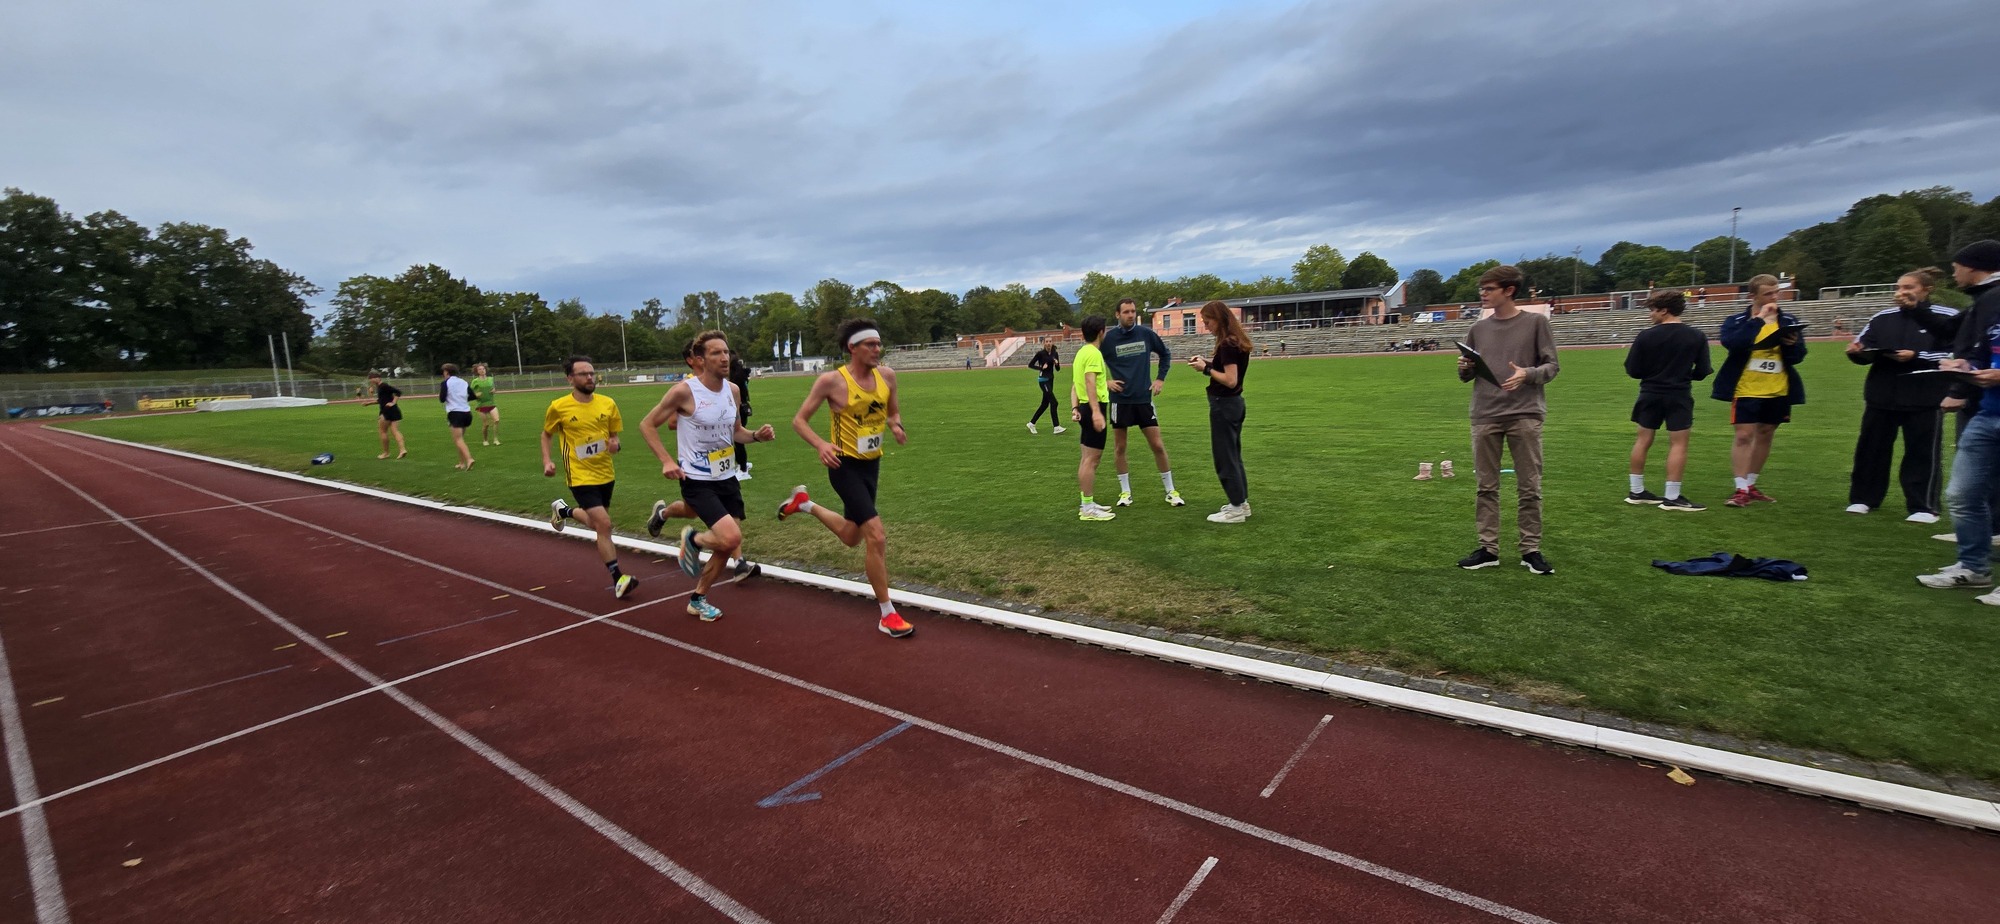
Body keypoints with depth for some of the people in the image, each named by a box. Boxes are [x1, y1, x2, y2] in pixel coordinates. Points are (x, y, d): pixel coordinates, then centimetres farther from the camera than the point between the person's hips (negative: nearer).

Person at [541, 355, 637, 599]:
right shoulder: (558, 407, -8)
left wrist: (614, 444, -13)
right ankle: (618, 579, -8)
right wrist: (547, 461, -4)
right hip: (581, 476, -5)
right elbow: (546, 434, 9)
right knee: (604, 524, -15)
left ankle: (563, 511, 54)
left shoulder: (608, 404, -2)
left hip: (606, 473, 5)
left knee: (597, 522, 22)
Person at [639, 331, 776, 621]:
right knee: (730, 538, -22)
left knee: (728, 548, 11)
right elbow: (647, 425, -6)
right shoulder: (684, 390, -15)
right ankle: (692, 541, 12)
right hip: (697, 481, -6)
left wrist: (757, 436, -4)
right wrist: (667, 460, -18)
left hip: (727, 479, 7)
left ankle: (698, 600, 32)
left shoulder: (733, 390, 3)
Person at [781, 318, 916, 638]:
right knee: (877, 536, -15)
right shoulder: (832, 380, -16)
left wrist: (896, 426, -9)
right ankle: (887, 615, -1)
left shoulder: (887, 375, -2)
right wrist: (821, 445, -27)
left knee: (851, 537, 22)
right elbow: (799, 420, -8)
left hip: (872, 464, 7)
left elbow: (893, 412, 14)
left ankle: (804, 503, 47)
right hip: (845, 465, -7)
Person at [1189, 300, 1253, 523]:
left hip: (1224, 405, -10)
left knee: (1224, 457, -1)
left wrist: (1206, 369, -16)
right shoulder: (1236, 341, 10)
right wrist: (1208, 361, 7)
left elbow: (1230, 380, -24)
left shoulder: (1227, 344, -20)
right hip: (1234, 403, 10)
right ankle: (1242, 502, 24)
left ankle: (1237, 508, 5)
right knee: (1233, 455, 17)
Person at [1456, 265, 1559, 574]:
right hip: (1485, 417, 3)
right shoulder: (1479, 328, 10)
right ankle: (1488, 548, 13)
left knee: (1529, 488, 3)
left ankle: (1531, 550, 13)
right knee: (1486, 487, 5)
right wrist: (1463, 369, -7)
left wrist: (1528, 374, -19)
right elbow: (1467, 375, 15)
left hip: (1525, 415, -3)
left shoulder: (1535, 323, 2)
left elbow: (1552, 366, 1)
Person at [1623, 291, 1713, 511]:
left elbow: (1632, 370, -5)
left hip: (1650, 394, 1)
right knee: (1678, 443, 1)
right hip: (1679, 396, -1)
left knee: (1643, 440, 10)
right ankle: (1672, 497, -1)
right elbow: (1702, 371, -1)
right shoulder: (1697, 336, -4)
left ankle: (1636, 492, 15)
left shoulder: (1646, 336, -8)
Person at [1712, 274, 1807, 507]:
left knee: (1765, 436, 12)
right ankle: (1741, 490, -3)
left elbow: (1798, 357, 5)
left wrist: (1792, 345, -16)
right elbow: (1730, 343, -26)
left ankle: (1751, 486, 24)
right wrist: (1758, 319, -22)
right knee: (1743, 436, -7)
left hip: (1778, 391, 4)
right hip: (1746, 390, -4)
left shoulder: (1788, 321, 6)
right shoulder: (1736, 321, -4)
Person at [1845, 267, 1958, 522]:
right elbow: (1865, 350, 5)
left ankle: (1923, 506, 11)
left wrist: (1916, 356, -20)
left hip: (1925, 398, -3)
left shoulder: (1948, 318, -1)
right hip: (1882, 395, 3)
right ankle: (1862, 498, 18)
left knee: (1923, 452, 3)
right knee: (1871, 447, 8)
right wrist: (1856, 352, -17)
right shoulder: (1882, 318, 8)